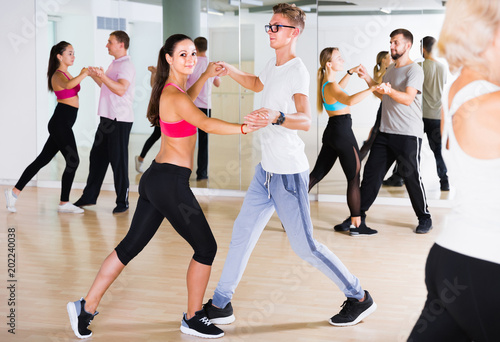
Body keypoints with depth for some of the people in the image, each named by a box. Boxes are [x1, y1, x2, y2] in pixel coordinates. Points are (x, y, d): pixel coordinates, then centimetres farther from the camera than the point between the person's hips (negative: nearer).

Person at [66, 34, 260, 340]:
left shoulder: (169, 89, 12)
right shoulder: (175, 98, -18)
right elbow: (206, 124, -34)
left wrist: (205, 76, 29)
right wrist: (245, 128, -45)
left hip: (155, 179, 10)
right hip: (171, 182, -10)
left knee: (131, 246, 14)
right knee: (206, 248, 3)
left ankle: (86, 307, 20)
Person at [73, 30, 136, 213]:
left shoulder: (126, 65, -13)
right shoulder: (114, 64, 18)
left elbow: (121, 89, -28)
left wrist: (103, 76, -37)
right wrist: (95, 76, 20)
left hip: (120, 120, -10)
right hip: (107, 118, 10)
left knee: (118, 160, -4)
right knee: (97, 156, 13)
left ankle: (122, 201, 6)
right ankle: (89, 196, 23)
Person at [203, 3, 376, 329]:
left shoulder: (297, 70, -17)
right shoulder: (273, 66, 10)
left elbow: (306, 120, -31)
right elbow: (257, 84, 35)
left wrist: (276, 117, -50)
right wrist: (230, 70, 19)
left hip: (289, 172, -9)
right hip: (266, 170, 9)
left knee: (305, 246, -3)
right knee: (242, 234, 11)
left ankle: (359, 298, 13)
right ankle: (221, 305, 21)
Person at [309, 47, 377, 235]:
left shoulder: (326, 83, 11)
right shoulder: (331, 86, -19)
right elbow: (349, 100, -40)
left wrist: (350, 73, 33)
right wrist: (372, 89, -44)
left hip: (332, 133, 10)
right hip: (342, 133, -9)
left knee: (316, 175, 11)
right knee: (354, 179, -1)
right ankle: (356, 224, 4)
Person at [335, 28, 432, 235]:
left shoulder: (414, 70, -9)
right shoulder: (391, 69, 17)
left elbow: (408, 99, -22)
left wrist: (389, 90, -39)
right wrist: (369, 80, 16)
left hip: (408, 134, -7)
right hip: (386, 132, 7)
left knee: (411, 177, -1)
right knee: (371, 172, 4)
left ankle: (425, 219, 16)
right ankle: (359, 216, 10)